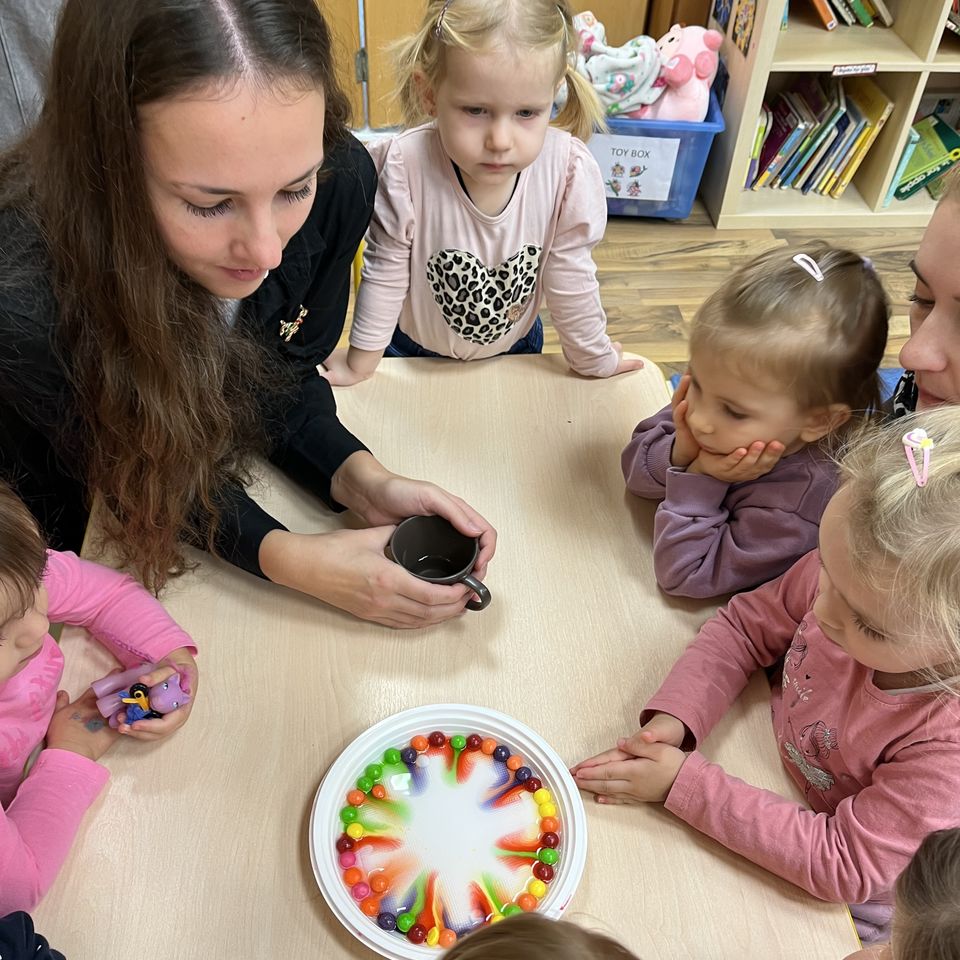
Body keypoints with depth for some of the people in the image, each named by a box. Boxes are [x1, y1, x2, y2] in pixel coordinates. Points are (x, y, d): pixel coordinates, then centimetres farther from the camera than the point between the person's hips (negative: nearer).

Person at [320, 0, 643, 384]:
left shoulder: (568, 170, -28)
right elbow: (385, 276, -18)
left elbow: (570, 278, -14)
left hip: (515, 345, 2)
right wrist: (361, 363, -8)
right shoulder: (405, 168, -32)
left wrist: (594, 359, -3)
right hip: (411, 350, -1)